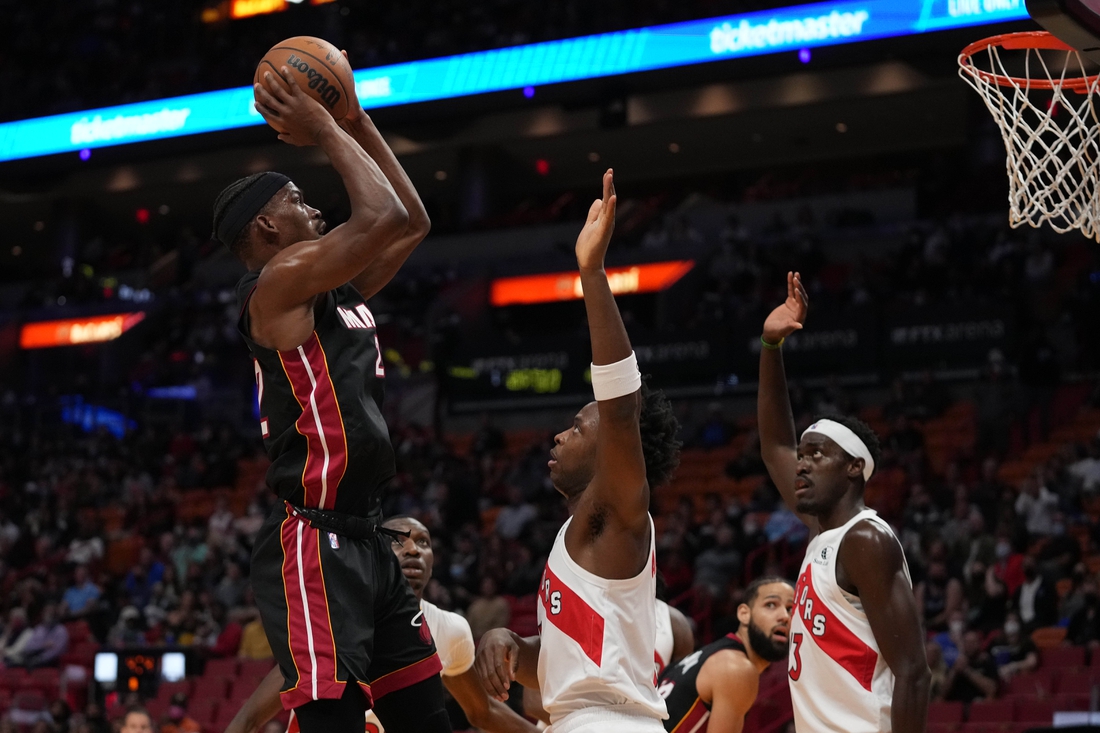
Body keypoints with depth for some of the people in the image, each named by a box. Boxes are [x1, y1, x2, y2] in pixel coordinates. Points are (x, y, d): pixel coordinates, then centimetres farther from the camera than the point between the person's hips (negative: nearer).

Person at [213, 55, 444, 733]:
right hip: (314, 544, -10)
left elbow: (413, 220, 26)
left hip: (366, 538, 10)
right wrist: (325, 130, -6)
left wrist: (358, 124, 20)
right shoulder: (278, 283, -9)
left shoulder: (342, 292, 18)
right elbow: (382, 218, -20)